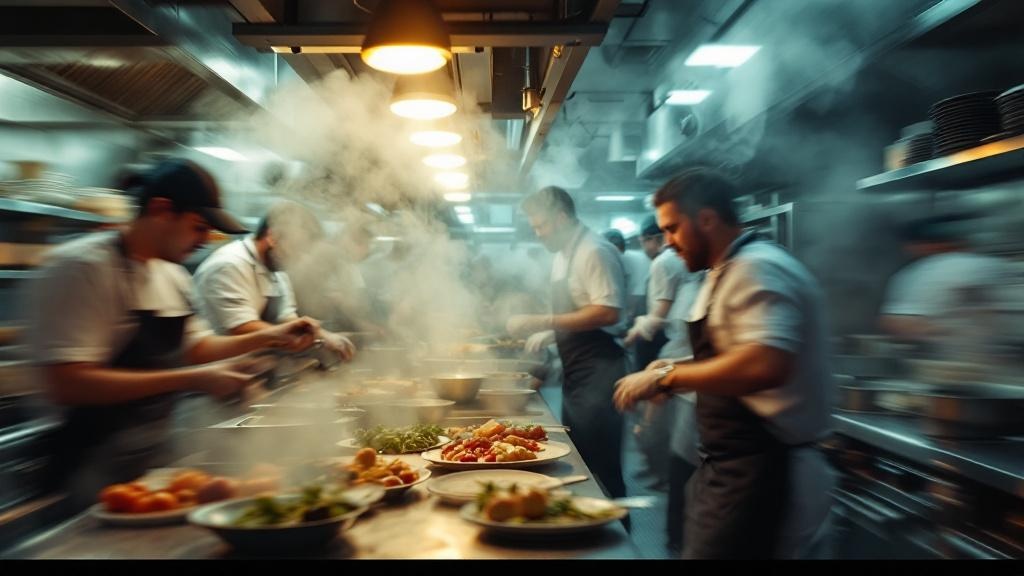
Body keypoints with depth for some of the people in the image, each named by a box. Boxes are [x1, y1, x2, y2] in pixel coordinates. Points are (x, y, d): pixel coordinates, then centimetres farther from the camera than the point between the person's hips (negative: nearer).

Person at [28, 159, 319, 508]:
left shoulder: (174, 275, 7)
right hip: (99, 470, -8)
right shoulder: (80, 266, -18)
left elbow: (196, 347, 17)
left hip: (158, 454, 8)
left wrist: (270, 337, 3)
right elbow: (67, 384, -26)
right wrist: (193, 380, -28)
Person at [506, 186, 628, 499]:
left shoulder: (595, 252, -15)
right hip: (575, 373, 10)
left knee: (600, 468, -2)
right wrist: (547, 334, 9)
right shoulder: (563, 255, 14)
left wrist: (543, 322, -24)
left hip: (598, 371, -10)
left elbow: (608, 312, -25)